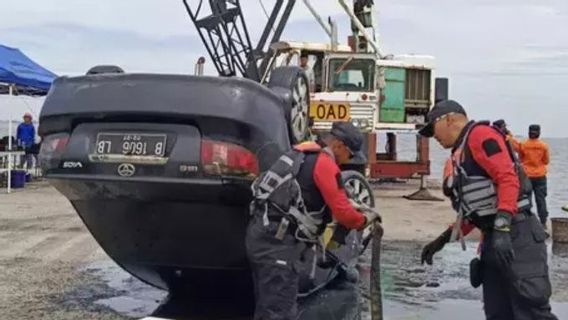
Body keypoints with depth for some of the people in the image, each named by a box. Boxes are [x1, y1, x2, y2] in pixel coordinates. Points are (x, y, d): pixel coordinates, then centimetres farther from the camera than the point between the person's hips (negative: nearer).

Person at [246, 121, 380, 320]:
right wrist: (365, 219, 8)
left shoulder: (305, 156, 21)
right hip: (277, 239, -10)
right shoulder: (326, 164, -8)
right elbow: (343, 212, -11)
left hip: (262, 232, 10)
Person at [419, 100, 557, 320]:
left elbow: (508, 178, -18)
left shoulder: (479, 135, -4)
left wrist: (502, 227, -28)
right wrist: (442, 240, 22)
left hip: (516, 236, -9)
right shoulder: (459, 156, 23)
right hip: (494, 239, 9)